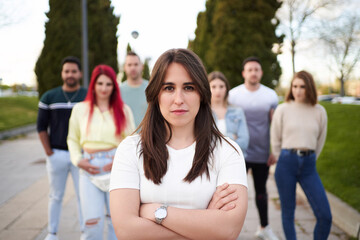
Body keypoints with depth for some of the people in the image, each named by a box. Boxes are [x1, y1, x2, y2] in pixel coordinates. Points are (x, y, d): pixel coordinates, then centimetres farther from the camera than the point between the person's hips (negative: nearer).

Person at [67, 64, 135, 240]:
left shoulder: (123, 110, 7)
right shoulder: (80, 109, 8)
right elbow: (72, 139, 15)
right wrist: (78, 160, -1)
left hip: (115, 169, 0)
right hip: (89, 170, 0)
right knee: (92, 222, -6)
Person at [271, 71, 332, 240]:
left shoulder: (319, 111, 4)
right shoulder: (283, 110, -1)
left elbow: (320, 140, 14)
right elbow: (275, 140, 6)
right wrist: (284, 161, 10)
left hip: (309, 165, 2)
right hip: (286, 163, -2)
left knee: (325, 215, -2)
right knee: (288, 211, 7)